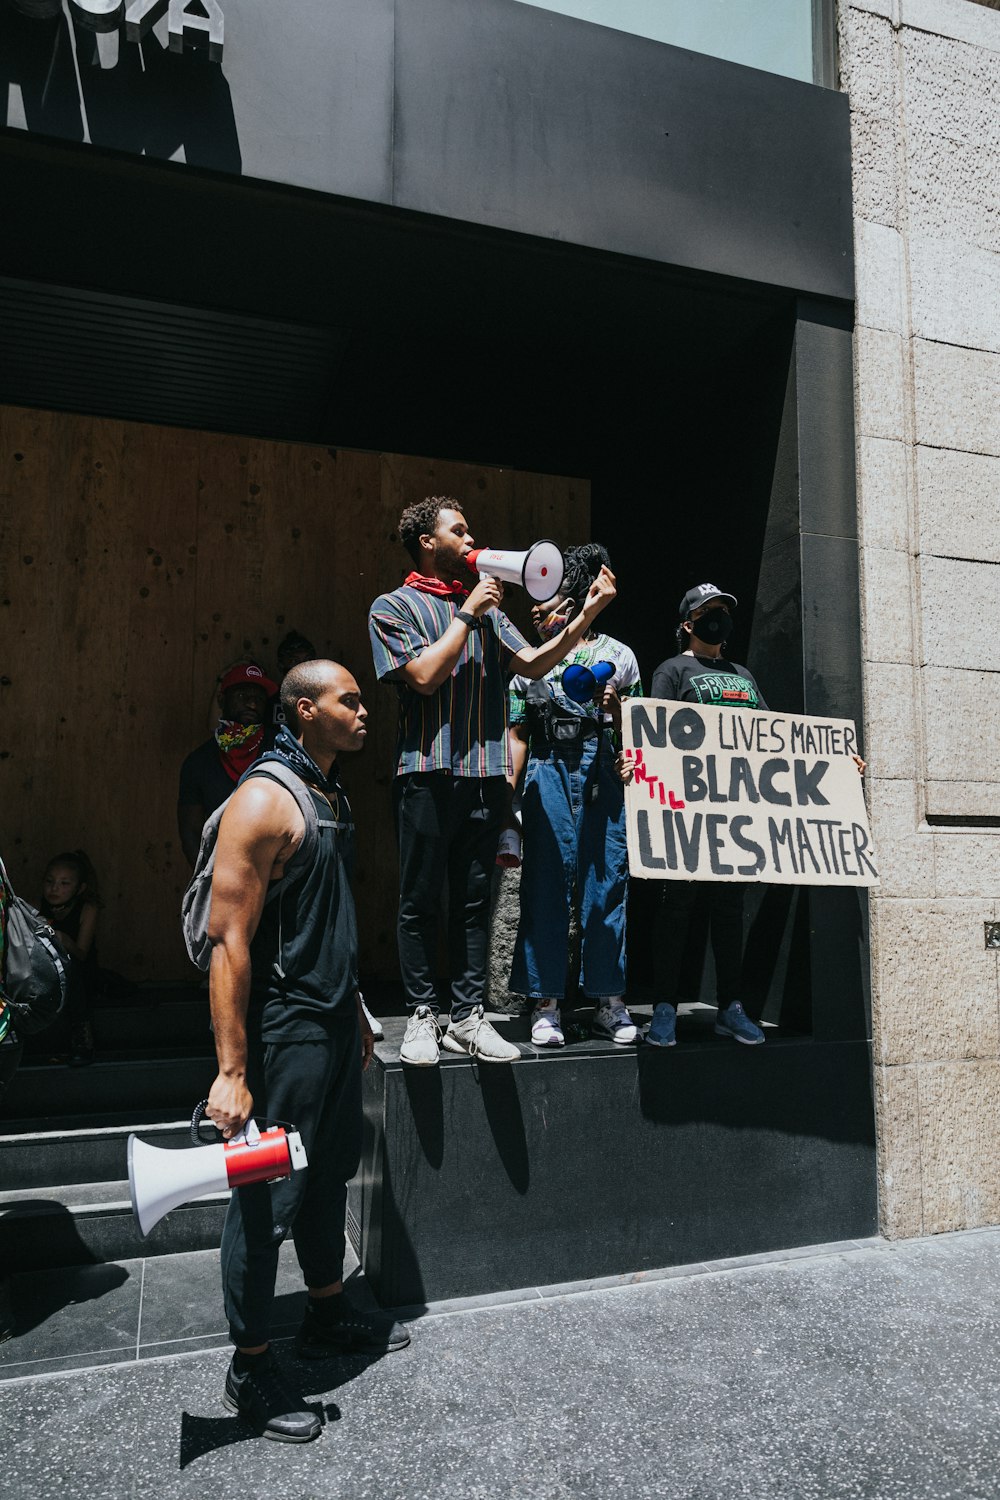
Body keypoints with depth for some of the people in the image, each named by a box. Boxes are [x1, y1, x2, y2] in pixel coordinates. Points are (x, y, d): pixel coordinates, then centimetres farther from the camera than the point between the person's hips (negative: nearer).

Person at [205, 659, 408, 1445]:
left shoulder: (332, 794, 10)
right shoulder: (264, 800, -19)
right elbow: (229, 941, -22)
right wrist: (231, 1070, -23)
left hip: (333, 1020, 9)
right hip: (282, 1028, -9)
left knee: (330, 1173, 22)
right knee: (268, 1197, 5)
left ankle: (329, 1314, 41)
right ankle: (250, 1367, 23)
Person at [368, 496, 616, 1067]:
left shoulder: (485, 606, 19)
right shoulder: (394, 607, 4)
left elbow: (533, 664, 8)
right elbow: (425, 676, -9)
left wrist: (586, 615, -1)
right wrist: (466, 614, -6)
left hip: (487, 772, 5)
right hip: (429, 771, -4)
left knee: (474, 899, 6)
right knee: (421, 900, 1)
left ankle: (469, 1016, 13)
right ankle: (423, 1017, 10)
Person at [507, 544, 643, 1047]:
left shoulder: (617, 655, 14)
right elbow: (518, 733, 14)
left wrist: (613, 706, -7)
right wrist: (507, 792, 3)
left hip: (604, 774, 0)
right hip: (547, 774, 1)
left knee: (607, 881, 0)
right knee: (546, 883, -3)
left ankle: (608, 1001, 9)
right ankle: (545, 1004, 3)